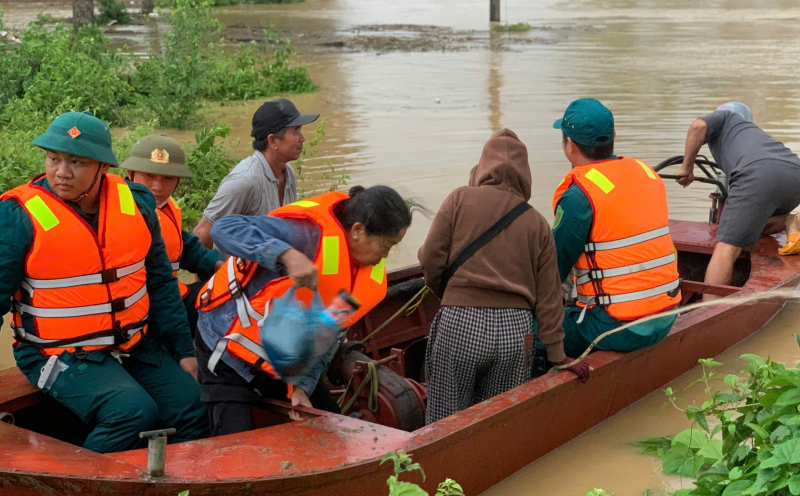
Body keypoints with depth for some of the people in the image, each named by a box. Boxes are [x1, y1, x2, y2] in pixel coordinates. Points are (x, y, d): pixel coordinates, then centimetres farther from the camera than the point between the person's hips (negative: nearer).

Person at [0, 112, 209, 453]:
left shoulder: (135, 202, 1)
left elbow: (159, 283, 10)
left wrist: (182, 349, 11)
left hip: (135, 346, 5)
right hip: (60, 356, -5)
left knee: (196, 413, -3)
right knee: (134, 411, -27)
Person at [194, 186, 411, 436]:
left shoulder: (374, 275, -4)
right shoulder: (312, 231, -30)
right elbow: (225, 229, -38)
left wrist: (302, 386, -6)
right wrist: (287, 254, -50)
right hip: (230, 351, -7)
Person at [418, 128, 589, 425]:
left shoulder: (460, 199, 1)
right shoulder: (537, 223, 8)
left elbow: (431, 259, -2)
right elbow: (548, 295, 7)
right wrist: (557, 354, 11)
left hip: (460, 323, -3)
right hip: (516, 329, 3)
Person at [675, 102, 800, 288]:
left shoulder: (724, 117, 29)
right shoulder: (753, 132, 45)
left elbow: (698, 126, 6)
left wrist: (687, 169, 14)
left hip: (758, 174, -6)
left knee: (725, 250, -10)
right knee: (752, 224, 30)